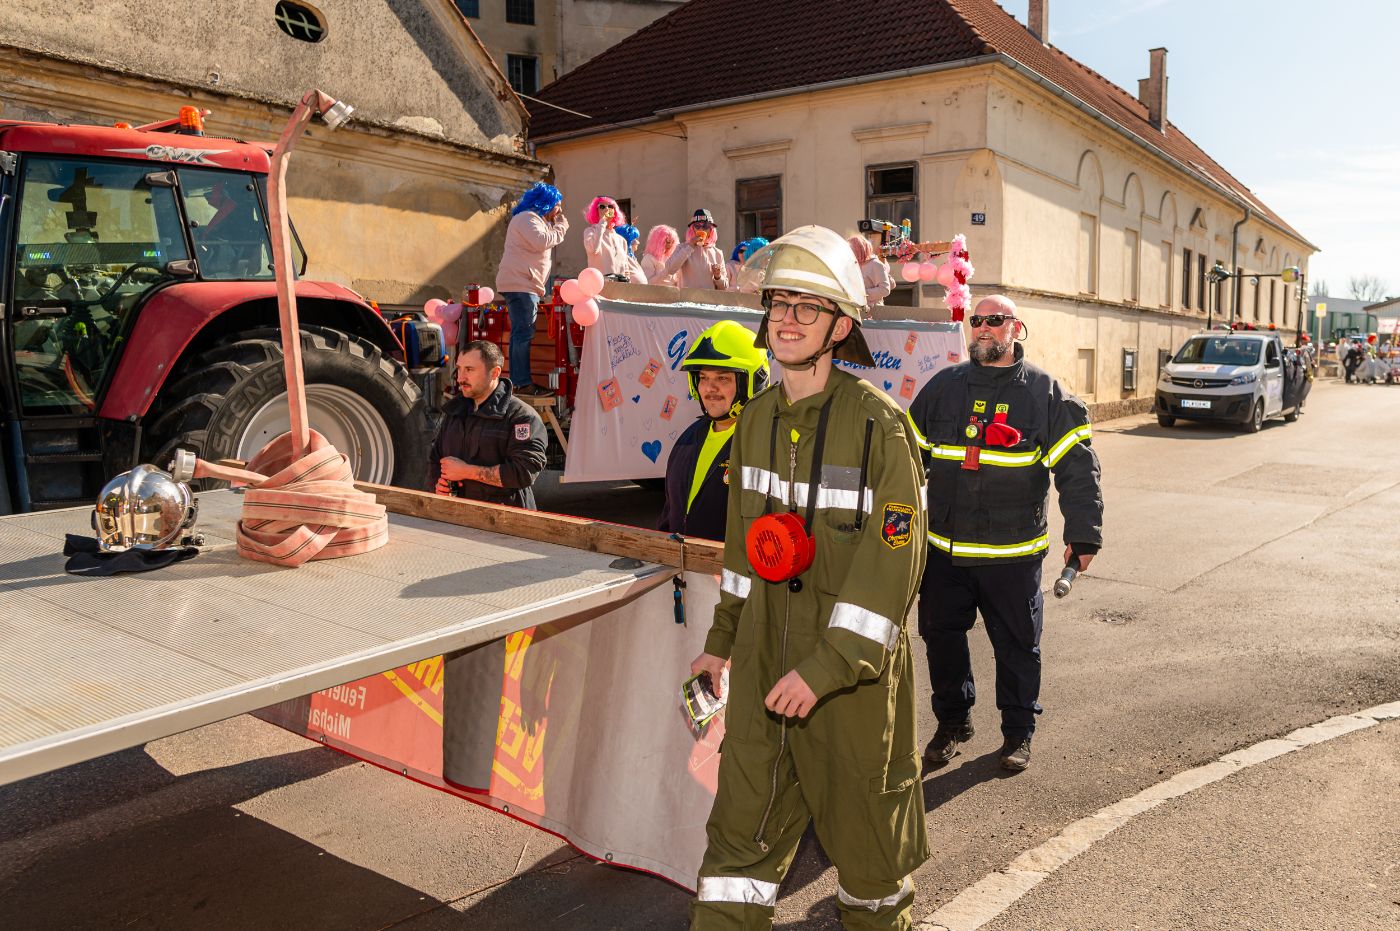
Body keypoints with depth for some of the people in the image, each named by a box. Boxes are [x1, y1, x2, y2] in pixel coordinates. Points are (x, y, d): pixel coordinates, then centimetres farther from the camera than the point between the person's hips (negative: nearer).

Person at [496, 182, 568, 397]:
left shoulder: (534, 219, 24)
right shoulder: (526, 218, -10)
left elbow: (545, 243, 22)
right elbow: (542, 242, -22)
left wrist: (558, 225, 14)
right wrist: (561, 227, -10)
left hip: (525, 285, 11)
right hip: (520, 284, -11)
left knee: (521, 334, 11)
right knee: (524, 333, -14)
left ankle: (519, 381, 14)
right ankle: (523, 383, -15)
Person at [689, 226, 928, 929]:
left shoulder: (878, 422, -14)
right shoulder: (756, 420, 6)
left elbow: (893, 560, -18)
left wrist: (825, 668, -22)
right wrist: (722, 640, 18)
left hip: (853, 665, -4)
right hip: (765, 658, 5)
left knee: (862, 818, 15)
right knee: (743, 822, 9)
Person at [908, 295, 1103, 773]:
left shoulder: (1046, 393, 0)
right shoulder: (942, 387, 7)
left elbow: (1078, 469, -2)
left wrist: (1083, 535, -8)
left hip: (1013, 554, -2)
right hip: (943, 550, 3)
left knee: (1017, 645, 9)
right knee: (941, 638, 11)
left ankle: (1018, 731, 28)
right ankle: (952, 721, 31)